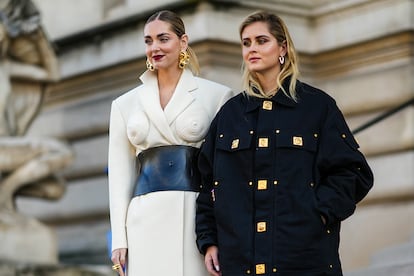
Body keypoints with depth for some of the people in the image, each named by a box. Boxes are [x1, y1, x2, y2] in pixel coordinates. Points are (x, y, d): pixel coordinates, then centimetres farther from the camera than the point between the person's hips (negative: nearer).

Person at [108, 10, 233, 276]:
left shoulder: (215, 95, 5)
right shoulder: (125, 104, 13)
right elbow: (119, 175, 12)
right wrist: (119, 239, 5)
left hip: (196, 218, -2)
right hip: (146, 221, 2)